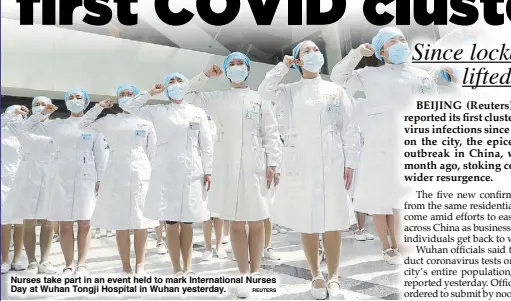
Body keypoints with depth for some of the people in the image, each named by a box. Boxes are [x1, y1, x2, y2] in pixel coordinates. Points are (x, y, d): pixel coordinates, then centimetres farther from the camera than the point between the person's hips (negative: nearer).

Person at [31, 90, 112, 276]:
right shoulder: (57, 124, 13)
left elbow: (100, 155, 6)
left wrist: (100, 179, -1)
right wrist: (42, 114, 5)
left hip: (86, 177, -1)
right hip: (62, 176, 1)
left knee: (84, 223, -4)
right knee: (65, 224, -2)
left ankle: (81, 264, 1)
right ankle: (69, 265, 4)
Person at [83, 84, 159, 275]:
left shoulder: (146, 122, 10)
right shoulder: (110, 121, 11)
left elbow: (153, 151, 11)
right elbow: (84, 126, 12)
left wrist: (154, 175, 5)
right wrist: (99, 108, 7)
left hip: (140, 174, 0)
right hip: (116, 174, 1)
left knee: (140, 222, -1)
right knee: (120, 222, 0)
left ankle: (140, 265, 7)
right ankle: (126, 266, 7)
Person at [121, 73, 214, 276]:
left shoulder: (198, 113, 10)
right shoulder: (158, 111, 10)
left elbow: (206, 145, 8)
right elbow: (129, 107, 10)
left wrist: (208, 172, 2)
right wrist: (151, 93, 7)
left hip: (191, 172, 0)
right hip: (166, 171, 0)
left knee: (187, 222, 4)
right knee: (171, 223, -1)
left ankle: (187, 268, 10)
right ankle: (177, 270, 5)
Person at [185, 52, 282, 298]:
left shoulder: (259, 99, 9)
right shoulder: (217, 98, 12)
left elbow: (271, 134, 5)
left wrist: (272, 164, -4)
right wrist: (205, 75, 8)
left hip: (254, 167, -1)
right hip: (227, 167, 1)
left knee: (256, 222, 2)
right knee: (236, 223, 3)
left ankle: (255, 272, 16)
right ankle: (243, 275, 12)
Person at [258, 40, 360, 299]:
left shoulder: (335, 90, 10)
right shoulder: (291, 92, 9)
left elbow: (348, 129, 7)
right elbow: (265, 91, -10)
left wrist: (350, 162, 0)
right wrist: (284, 65, 0)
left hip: (331, 164, 0)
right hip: (300, 163, 0)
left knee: (332, 222, 0)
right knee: (307, 222, 4)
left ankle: (333, 276, 15)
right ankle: (316, 276, 19)